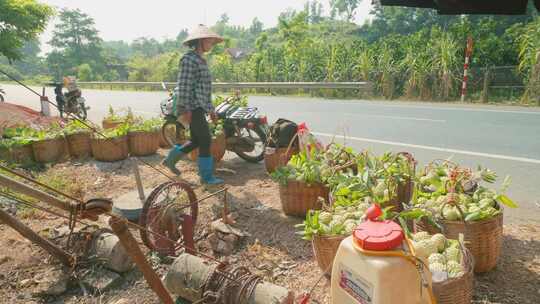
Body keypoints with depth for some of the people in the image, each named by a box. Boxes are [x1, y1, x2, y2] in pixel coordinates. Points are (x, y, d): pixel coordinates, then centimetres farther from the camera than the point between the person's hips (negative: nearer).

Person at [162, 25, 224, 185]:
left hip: (199, 108, 10)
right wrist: (184, 110, -22)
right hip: (193, 108, -10)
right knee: (205, 141, -4)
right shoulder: (189, 59, -11)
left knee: (196, 141, 15)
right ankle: (206, 176, 6)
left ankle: (171, 158, 29)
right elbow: (184, 86, -18)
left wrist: (211, 109, 21)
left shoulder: (200, 60, 19)